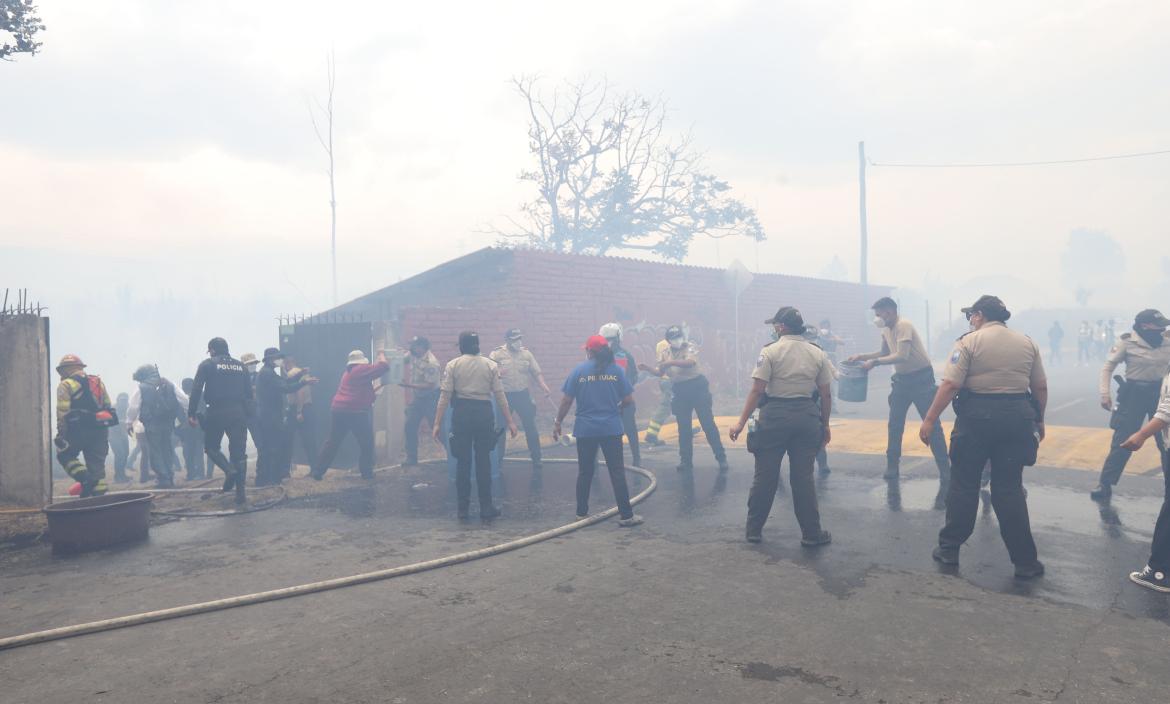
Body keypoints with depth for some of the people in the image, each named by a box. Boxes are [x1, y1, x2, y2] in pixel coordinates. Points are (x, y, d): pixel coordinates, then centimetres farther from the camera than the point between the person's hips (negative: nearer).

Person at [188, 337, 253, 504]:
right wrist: (248, 412, 15)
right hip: (239, 413, 3)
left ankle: (229, 470, -13)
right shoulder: (240, 365, 14)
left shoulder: (207, 364, 2)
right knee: (239, 452, 4)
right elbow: (249, 392, 12)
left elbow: (196, 390, -6)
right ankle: (240, 492, 0)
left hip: (216, 413, -3)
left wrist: (191, 414, -5)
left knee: (211, 446, 15)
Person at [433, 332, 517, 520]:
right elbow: (500, 396, 1)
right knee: (483, 461, 8)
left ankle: (462, 508, 14)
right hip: (484, 413, 1)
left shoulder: (453, 365, 1)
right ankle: (486, 508, 12)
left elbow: (444, 396, -4)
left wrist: (437, 423, -1)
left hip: (461, 414, 0)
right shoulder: (491, 365, 4)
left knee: (462, 461, 8)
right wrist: (510, 421, 3)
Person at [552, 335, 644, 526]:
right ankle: (626, 515, 3)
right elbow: (628, 400, -1)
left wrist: (557, 422, 8)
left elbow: (567, 401, -3)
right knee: (617, 471, 3)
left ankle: (581, 512, 20)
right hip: (611, 429, 0)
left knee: (585, 471, 13)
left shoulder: (579, 370, -3)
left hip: (585, 429, 0)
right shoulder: (617, 370, -1)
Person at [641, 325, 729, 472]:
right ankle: (686, 460, 17)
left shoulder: (690, 347, -7)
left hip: (697, 386, -4)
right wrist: (648, 369, -11)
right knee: (683, 428, 7)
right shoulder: (664, 352, 6)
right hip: (679, 390, 4)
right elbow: (660, 372, 8)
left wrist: (670, 362, -34)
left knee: (708, 423, -3)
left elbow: (690, 362, -27)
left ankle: (721, 458, 3)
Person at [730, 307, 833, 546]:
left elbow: (757, 391, -10)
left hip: (775, 415, -3)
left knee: (765, 476, 6)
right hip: (807, 417, 3)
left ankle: (754, 529, 16)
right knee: (803, 477, 9)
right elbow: (825, 395, 7)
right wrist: (825, 425, 17)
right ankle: (811, 533, 14)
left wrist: (741, 422, -7)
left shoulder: (770, 352, -5)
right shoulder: (818, 354, 6)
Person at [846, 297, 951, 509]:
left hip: (921, 378, -8)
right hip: (902, 379, 8)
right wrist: (862, 356, 10)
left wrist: (874, 362, -26)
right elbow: (885, 353, 20)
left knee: (932, 427, -5)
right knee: (894, 426, 10)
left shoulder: (904, 326, -21)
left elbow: (902, 356, -30)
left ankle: (946, 475, 2)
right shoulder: (886, 330, 5)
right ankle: (892, 470, 21)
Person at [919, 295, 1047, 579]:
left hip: (976, 416, -3)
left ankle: (949, 549, 17)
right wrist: (1038, 420, 23)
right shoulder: (1027, 342, 9)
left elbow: (950, 385, -13)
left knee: (964, 484, 9)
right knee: (1009, 489, 9)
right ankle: (1025, 561, 11)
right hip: (1016, 417, 4)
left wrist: (930, 419, -9)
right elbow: (1041, 387, 10)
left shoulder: (969, 341, -5)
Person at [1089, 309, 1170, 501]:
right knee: (1122, 441, -2)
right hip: (1134, 394, -3)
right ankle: (1105, 484, 5)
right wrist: (1105, 393, -11)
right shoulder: (1127, 342, -10)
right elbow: (1108, 367, -4)